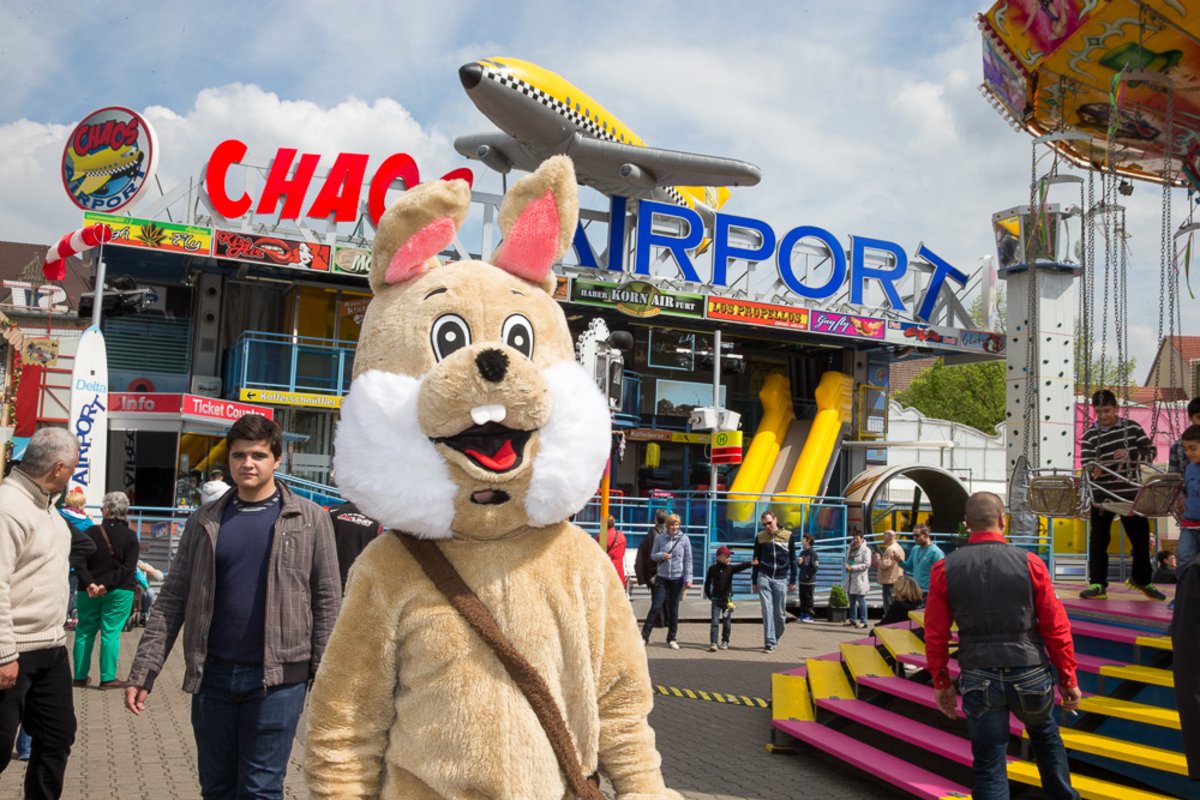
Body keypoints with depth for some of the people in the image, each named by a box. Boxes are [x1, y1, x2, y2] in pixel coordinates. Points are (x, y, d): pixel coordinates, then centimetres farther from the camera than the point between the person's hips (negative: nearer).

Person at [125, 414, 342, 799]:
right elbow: (172, 600, 6)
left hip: (277, 677, -3)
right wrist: (144, 671, -1)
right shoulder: (204, 522, 7)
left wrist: (324, 676, -5)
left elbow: (326, 600, -1)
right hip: (212, 675, 3)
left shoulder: (309, 519, 0)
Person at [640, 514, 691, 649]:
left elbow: (688, 560, 1)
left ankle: (672, 639, 17)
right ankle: (644, 635, 0)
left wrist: (688, 579, -5)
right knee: (656, 607, -5)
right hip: (662, 577, 0)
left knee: (673, 609, 7)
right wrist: (662, 556, -14)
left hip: (677, 578, 0)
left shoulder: (684, 539, 0)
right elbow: (653, 556, 7)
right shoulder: (659, 538, 1)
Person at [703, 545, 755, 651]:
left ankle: (725, 642, 21)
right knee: (715, 622, -5)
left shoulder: (731, 568, -2)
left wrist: (750, 563, -37)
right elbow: (707, 582, 8)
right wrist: (709, 595, 5)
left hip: (727, 599, 1)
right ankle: (713, 643, -6)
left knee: (727, 622, 7)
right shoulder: (713, 569, -2)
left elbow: (741, 566, -20)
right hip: (716, 599, -1)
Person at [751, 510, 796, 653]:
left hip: (781, 579, 0)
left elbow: (793, 560, 7)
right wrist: (754, 581, 9)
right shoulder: (760, 537, 4)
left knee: (779, 613, 5)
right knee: (767, 610, -7)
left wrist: (793, 581, 5)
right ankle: (769, 643, -7)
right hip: (764, 577, 0)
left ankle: (776, 638, 25)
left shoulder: (788, 535, 2)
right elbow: (756, 560, 11)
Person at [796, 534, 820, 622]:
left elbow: (816, 566, -15)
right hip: (801, 580, 7)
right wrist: (798, 563, -1)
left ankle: (809, 616, 3)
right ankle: (803, 614, 18)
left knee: (808, 598, -2)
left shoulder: (813, 552, -11)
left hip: (809, 581, -7)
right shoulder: (802, 552, 13)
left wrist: (809, 575, -21)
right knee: (802, 598, 11)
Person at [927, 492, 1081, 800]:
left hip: (978, 679, 0)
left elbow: (935, 635, -1)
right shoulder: (1030, 563, -6)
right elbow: (1057, 628, -4)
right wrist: (1068, 679, 6)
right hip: (1029, 674, 1)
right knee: (1045, 735, 29)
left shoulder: (945, 569, -4)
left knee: (989, 766, 6)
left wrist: (941, 683, 10)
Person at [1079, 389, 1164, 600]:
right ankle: (1097, 584, 8)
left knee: (1141, 537, 10)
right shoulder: (1090, 435, -2)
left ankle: (1142, 580, 30)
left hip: (1131, 492, 1)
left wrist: (1130, 455, -17)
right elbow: (1087, 462, -12)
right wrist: (1093, 469, -35)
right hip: (1102, 494, -1)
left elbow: (1150, 451, 1)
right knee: (1098, 539, 0)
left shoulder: (1132, 427, 3)